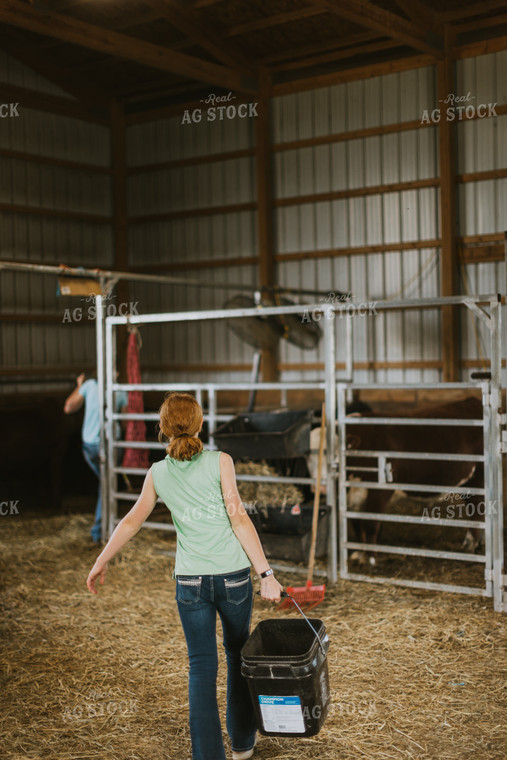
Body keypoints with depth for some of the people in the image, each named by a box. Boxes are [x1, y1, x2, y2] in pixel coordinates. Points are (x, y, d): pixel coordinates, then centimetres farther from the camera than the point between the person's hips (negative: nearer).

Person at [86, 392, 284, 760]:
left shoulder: (158, 473, 2)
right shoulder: (220, 462, -8)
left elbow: (132, 520, 6)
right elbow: (239, 519, -12)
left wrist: (101, 562, 18)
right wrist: (266, 573, -11)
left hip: (190, 580, 1)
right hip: (233, 576, -1)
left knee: (202, 667, 8)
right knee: (238, 656, 19)